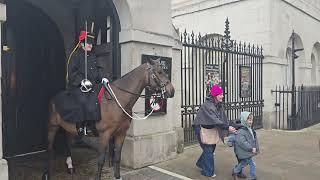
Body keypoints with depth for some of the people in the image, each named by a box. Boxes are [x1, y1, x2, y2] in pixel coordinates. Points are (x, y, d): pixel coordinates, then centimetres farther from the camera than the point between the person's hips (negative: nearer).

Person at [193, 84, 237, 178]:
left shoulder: (219, 105, 0)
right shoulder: (207, 105, -27)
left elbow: (224, 118, -4)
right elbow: (215, 120, -36)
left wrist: (230, 127, -17)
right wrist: (227, 127, -39)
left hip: (209, 128, 9)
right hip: (200, 128, -8)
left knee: (212, 146, 16)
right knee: (208, 149, -2)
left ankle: (201, 163, 38)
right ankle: (208, 172, 13)